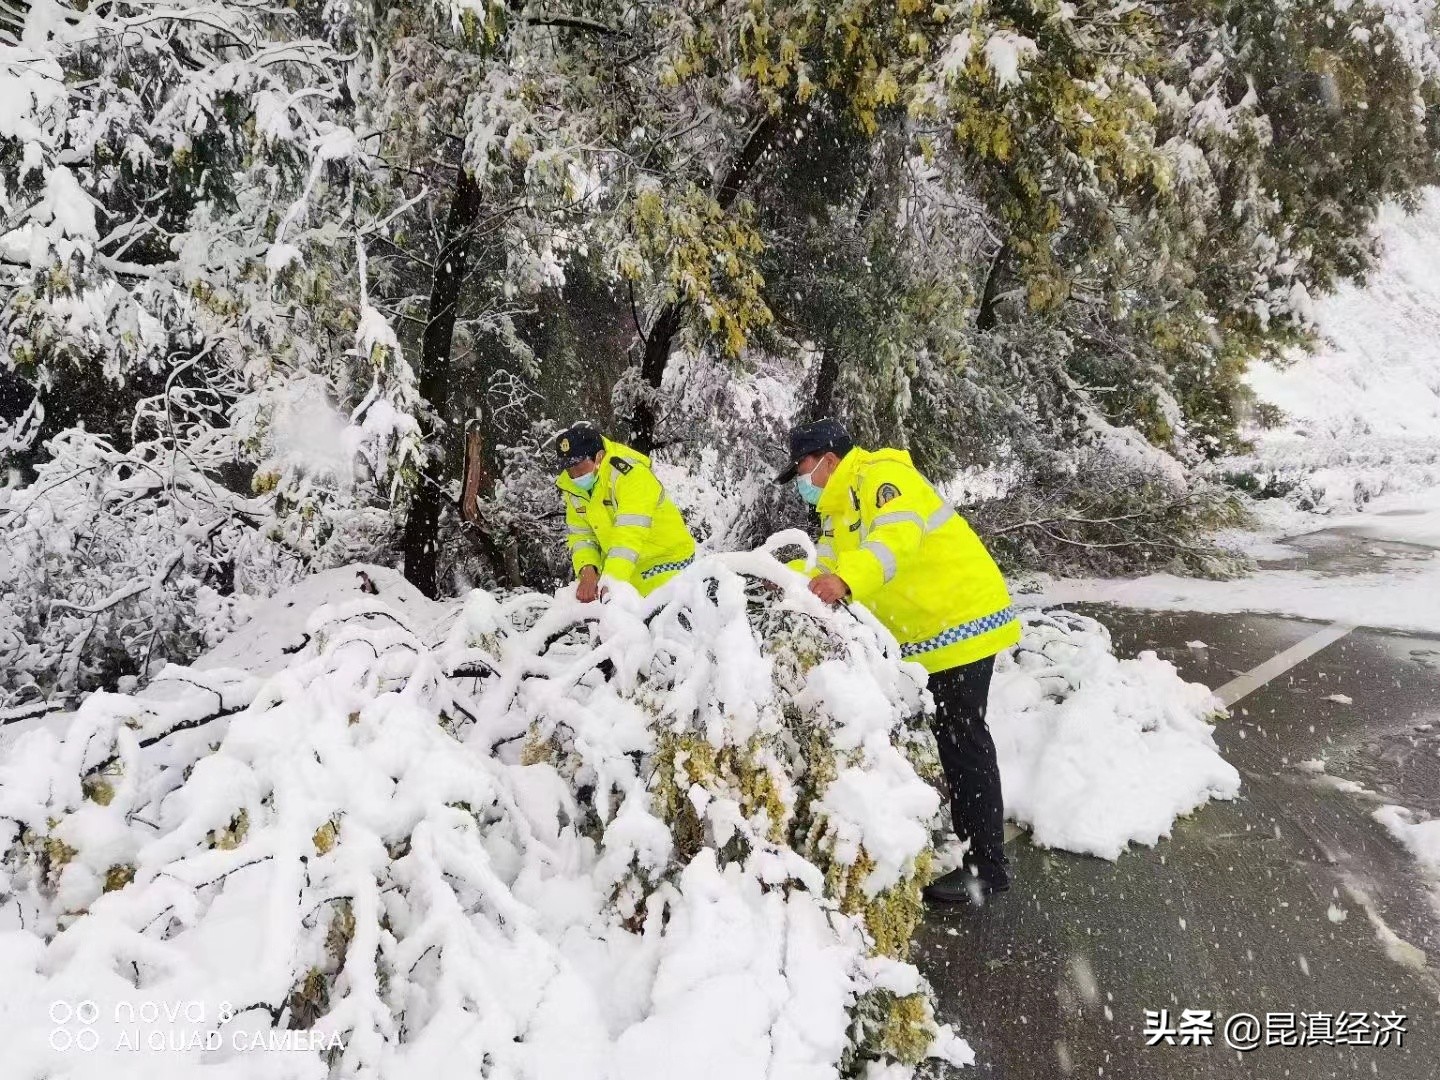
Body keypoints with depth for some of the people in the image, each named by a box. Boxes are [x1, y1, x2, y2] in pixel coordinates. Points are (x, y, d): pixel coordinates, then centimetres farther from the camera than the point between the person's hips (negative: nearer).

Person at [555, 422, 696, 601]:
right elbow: (580, 534, -1)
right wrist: (587, 571, -22)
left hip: (666, 561, -7)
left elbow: (630, 534, -35)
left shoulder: (630, 474, -25)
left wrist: (608, 579, -44)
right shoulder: (573, 487, -1)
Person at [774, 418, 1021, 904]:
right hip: (923, 638, 10)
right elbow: (827, 565, 8)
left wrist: (846, 579, -50)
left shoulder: (882, 476, -17)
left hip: (962, 620, -10)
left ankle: (986, 867, 2)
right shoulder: (838, 509, 15)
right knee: (946, 738, 17)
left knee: (961, 741, -7)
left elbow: (899, 534, -36)